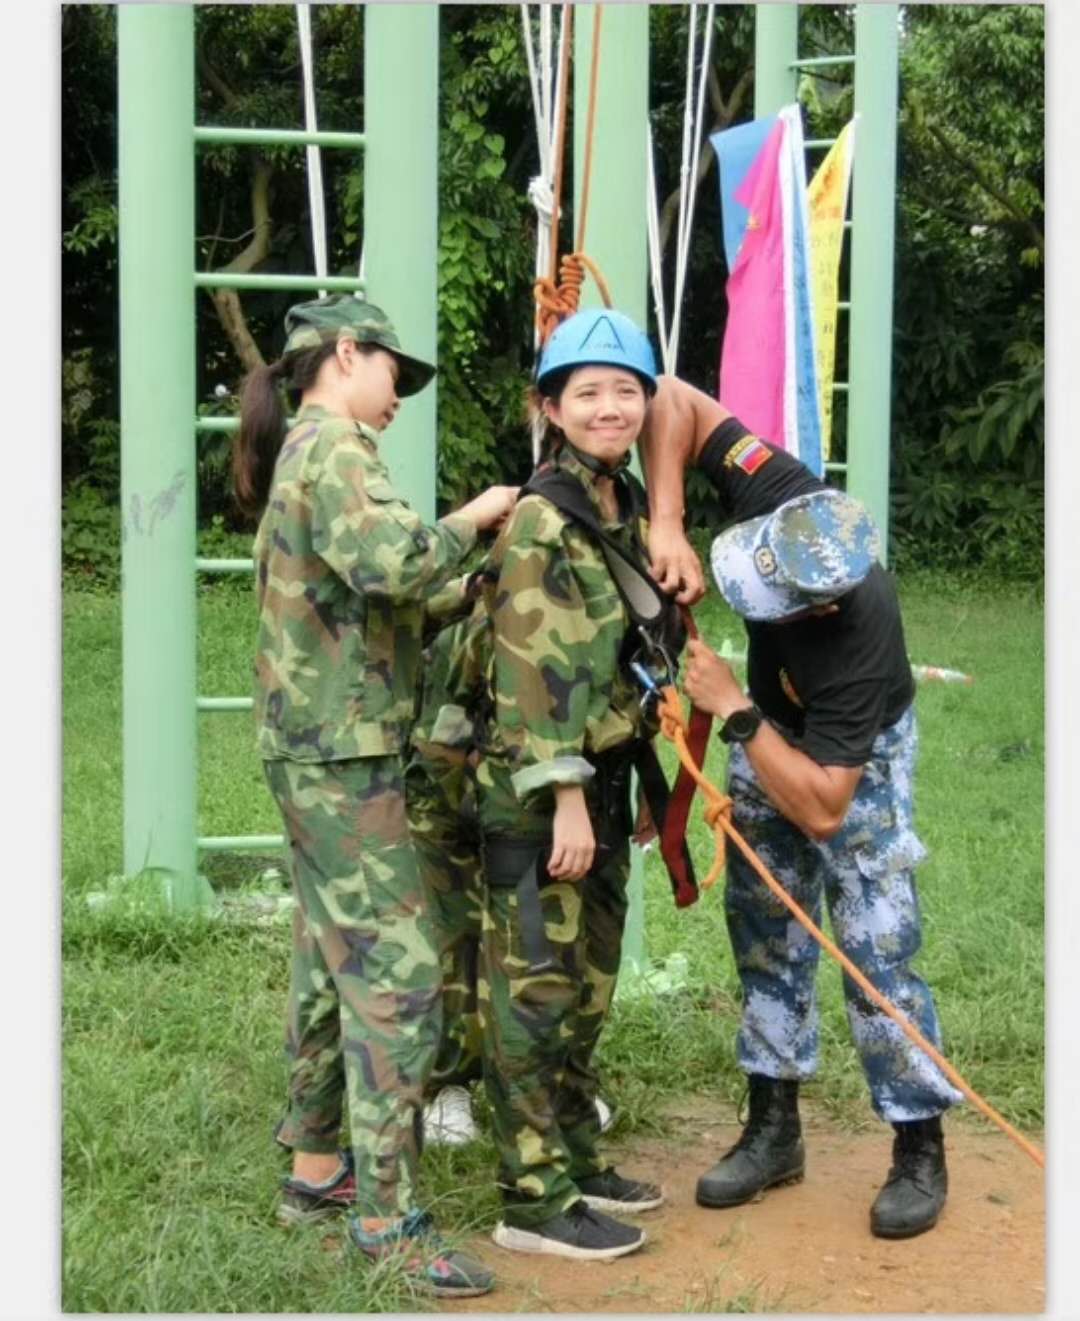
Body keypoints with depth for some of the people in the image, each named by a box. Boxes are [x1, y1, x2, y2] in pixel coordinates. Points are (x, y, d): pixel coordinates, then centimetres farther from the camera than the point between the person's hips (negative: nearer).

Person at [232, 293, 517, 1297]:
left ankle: (315, 1170, 25)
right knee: (396, 971, -9)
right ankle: (386, 1216, -5)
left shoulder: (300, 453, 18)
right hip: (345, 751, -10)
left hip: (315, 748, 10)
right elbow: (391, 565, -29)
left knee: (332, 962, 16)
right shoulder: (334, 448, -12)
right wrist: (472, 519, -13)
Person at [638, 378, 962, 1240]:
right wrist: (667, 526, -34)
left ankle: (920, 1153, 4)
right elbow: (676, 401, -24)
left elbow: (821, 809, -39)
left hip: (855, 759, -6)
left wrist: (735, 712, -36)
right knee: (766, 936, 10)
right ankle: (775, 1129, 20)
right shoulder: (781, 500, -32)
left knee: (877, 949, -9)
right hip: (771, 729, 6)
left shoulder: (857, 637, -42)